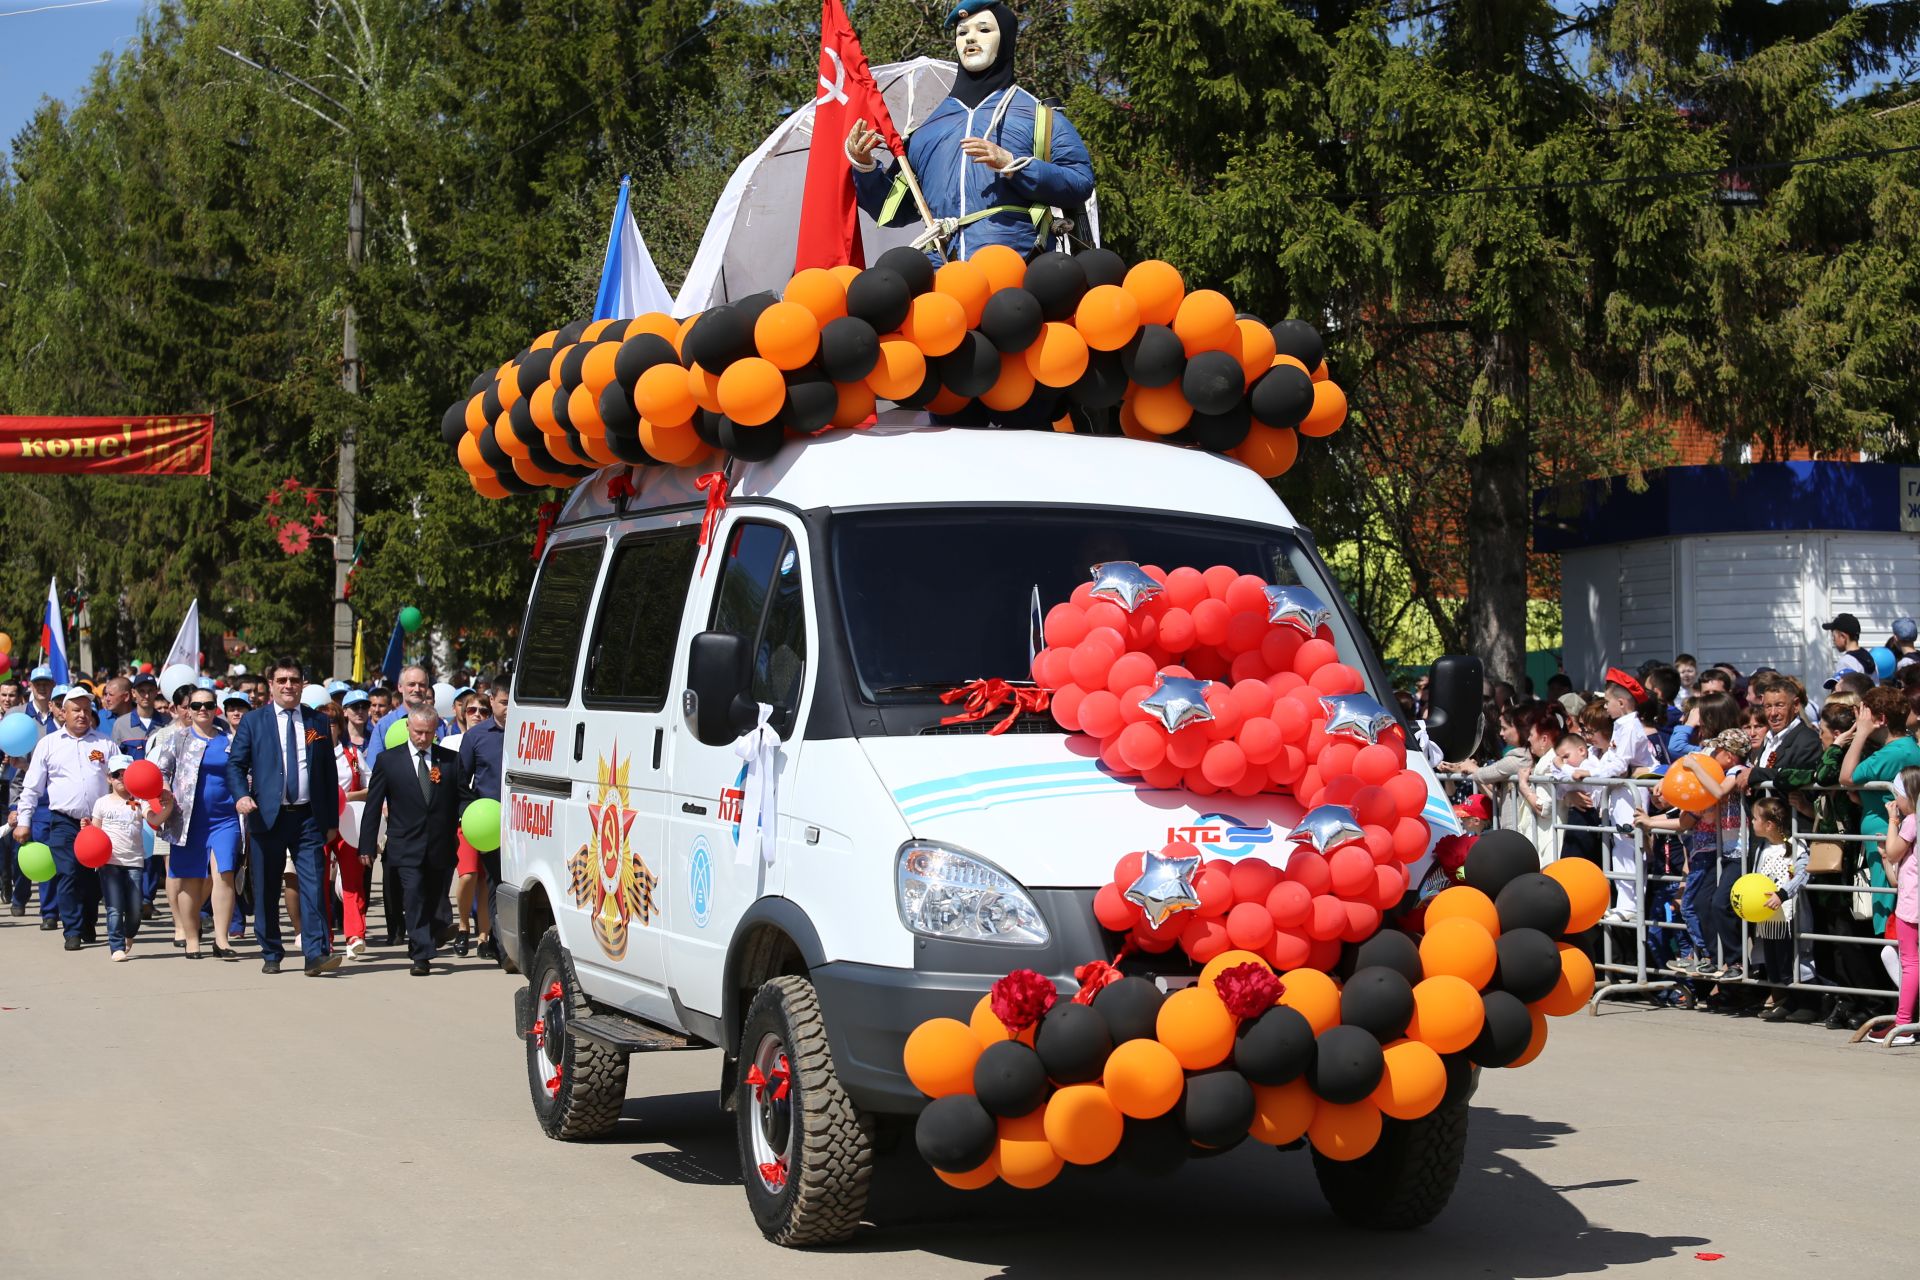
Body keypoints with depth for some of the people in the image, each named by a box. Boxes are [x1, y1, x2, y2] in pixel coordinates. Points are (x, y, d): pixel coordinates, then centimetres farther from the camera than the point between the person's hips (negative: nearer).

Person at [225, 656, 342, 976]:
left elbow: (329, 773, 13)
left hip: (309, 818, 1)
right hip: (268, 817, -1)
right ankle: (271, 955, 16)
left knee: (313, 885, -10)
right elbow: (234, 764, 2)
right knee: (266, 890, 5)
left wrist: (332, 820, 9)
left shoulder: (318, 722, 11)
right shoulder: (253, 721, 6)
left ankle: (316, 953, -13)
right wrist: (241, 795, -18)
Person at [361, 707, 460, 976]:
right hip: (407, 847, -2)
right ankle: (421, 956, -12)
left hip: (441, 846, 2)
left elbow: (460, 800, 9)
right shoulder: (388, 760, 3)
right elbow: (373, 805, 4)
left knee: (437, 898, 9)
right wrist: (367, 845, 0)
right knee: (414, 896, -12)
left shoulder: (450, 760, 6)